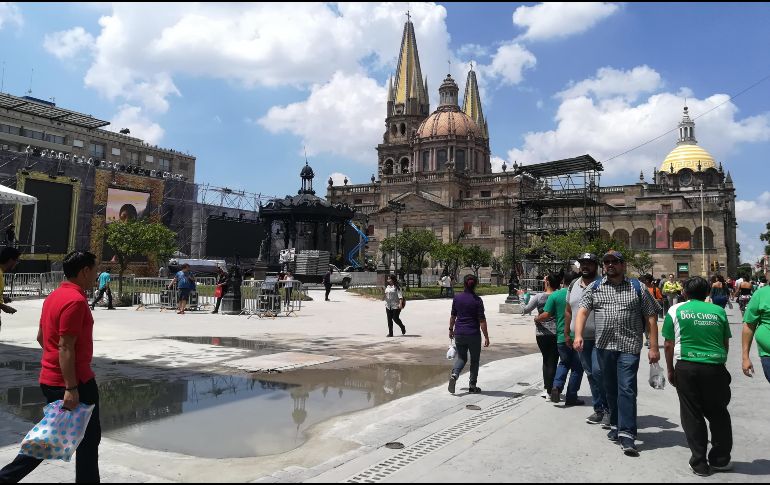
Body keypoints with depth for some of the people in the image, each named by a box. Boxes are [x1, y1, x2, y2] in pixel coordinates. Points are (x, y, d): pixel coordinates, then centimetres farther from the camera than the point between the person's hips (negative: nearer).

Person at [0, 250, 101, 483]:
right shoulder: (76, 300, -21)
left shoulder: (54, 296, 10)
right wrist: (71, 388, -23)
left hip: (50, 379, 9)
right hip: (74, 382, -9)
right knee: (88, 438, 6)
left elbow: (41, 337, 19)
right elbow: (65, 347, -25)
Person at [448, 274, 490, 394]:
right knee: (474, 360, 13)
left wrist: (451, 329, 21)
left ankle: (454, 374, -9)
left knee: (461, 357, 18)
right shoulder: (477, 300, -11)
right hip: (473, 334, -3)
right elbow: (482, 320, -12)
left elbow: (453, 316, 7)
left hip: (459, 333, 3)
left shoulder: (457, 298, 0)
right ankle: (472, 386, 17)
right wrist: (486, 337, -7)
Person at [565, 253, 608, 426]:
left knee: (598, 371, -14)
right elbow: (568, 311, 17)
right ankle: (598, 409, 23)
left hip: (600, 338, -6)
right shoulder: (573, 285, 12)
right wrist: (567, 333, 15)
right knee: (590, 374, 12)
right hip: (580, 338, 6)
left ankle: (608, 409, 0)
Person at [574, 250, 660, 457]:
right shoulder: (594, 288, 10)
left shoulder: (637, 288, 5)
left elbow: (651, 318, 4)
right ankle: (616, 425, 28)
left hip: (629, 347, -3)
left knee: (627, 389, -9)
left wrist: (653, 347, -2)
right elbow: (582, 312, 2)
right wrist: (578, 335, -15)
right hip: (604, 346, 3)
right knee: (610, 388, 13)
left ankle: (627, 434, -8)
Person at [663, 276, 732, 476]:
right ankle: (720, 460, 28)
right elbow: (726, 345, 12)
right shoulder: (719, 311, 6)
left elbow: (669, 345, 0)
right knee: (718, 414, 18)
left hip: (687, 367, -2)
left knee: (692, 415, 8)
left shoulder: (676, 310, 1)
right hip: (715, 368, 2)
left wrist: (670, 370, 10)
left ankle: (699, 464, 14)